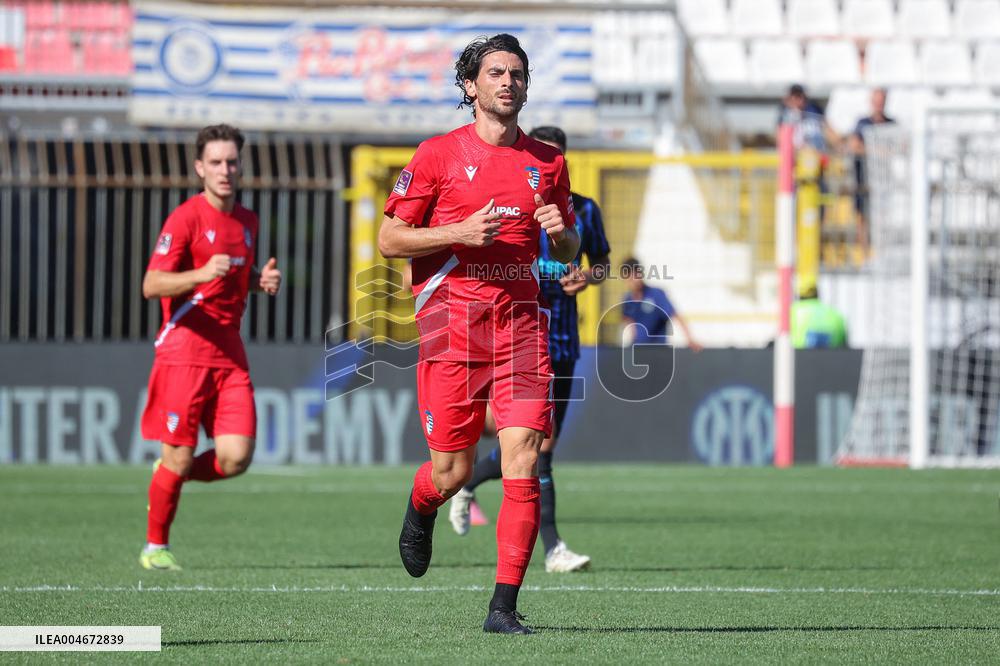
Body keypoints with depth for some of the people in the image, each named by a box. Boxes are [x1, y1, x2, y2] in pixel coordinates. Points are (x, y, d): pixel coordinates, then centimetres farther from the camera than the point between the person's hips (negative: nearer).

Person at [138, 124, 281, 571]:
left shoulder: (248, 221, 14)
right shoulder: (185, 218, -7)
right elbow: (151, 285, -14)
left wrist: (263, 281, 9)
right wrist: (202, 274, -30)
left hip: (230, 356, 6)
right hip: (184, 352, -6)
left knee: (236, 457, -7)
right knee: (179, 457, -3)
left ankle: (170, 478, 22)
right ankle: (155, 547, 16)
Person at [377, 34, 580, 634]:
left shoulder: (548, 162, 12)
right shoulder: (438, 154, 2)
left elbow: (567, 250, 22)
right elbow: (390, 240, 2)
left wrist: (561, 232, -2)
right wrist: (461, 232, -12)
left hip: (521, 318, 2)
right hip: (453, 315, -2)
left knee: (523, 459, -11)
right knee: (453, 472, 0)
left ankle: (505, 606, -7)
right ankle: (420, 510, 39)